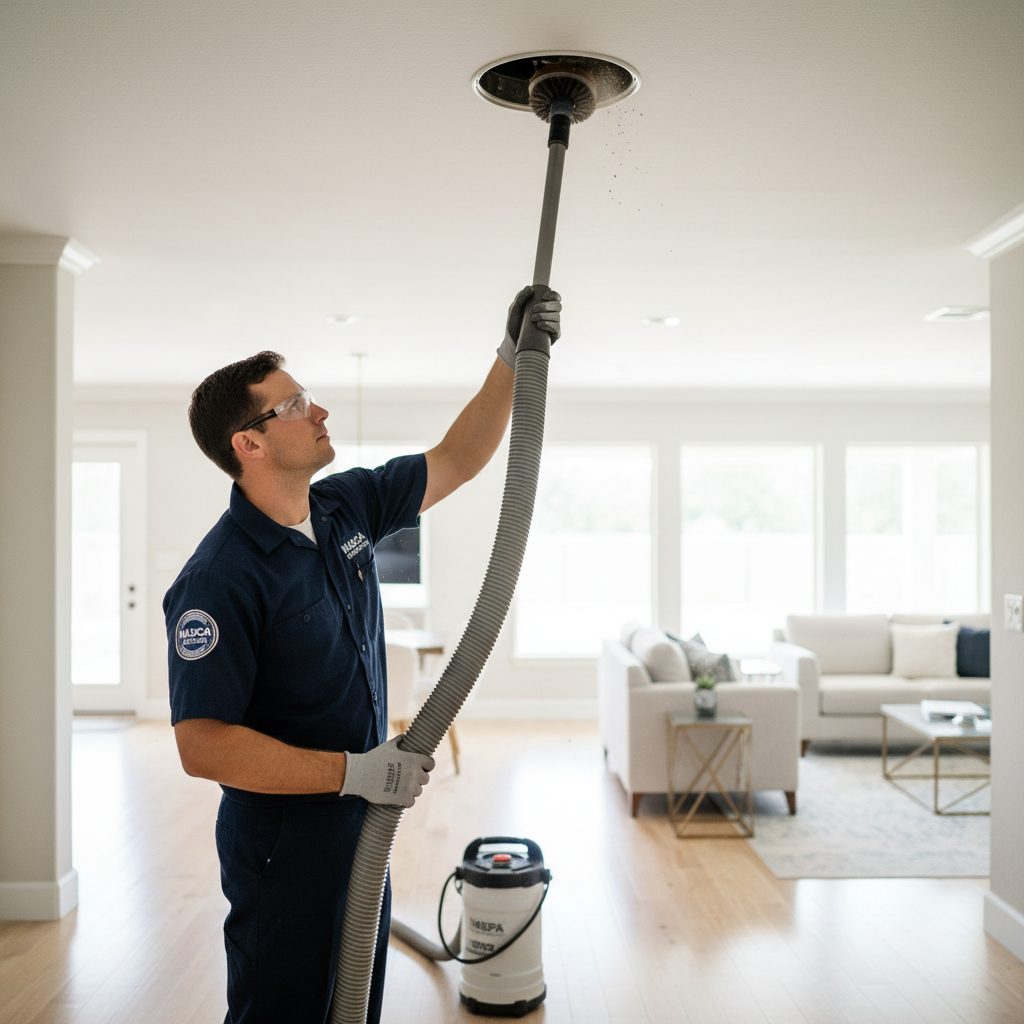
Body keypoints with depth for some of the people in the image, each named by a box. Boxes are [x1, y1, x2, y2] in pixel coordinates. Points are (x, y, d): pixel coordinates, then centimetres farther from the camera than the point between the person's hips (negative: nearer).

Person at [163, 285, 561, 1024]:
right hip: (283, 850, -8)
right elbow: (202, 744, -26)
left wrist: (515, 358, -3)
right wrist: (355, 772, -25)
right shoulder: (220, 579, -24)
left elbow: (457, 460, 7)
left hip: (362, 828, 8)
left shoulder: (346, 507, -1)